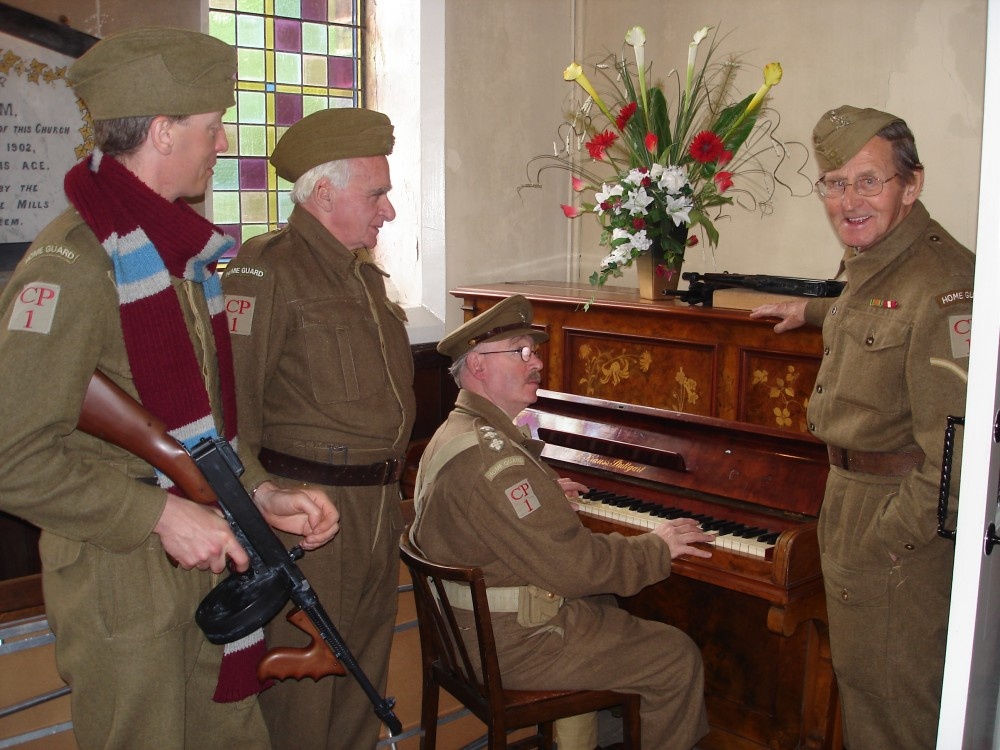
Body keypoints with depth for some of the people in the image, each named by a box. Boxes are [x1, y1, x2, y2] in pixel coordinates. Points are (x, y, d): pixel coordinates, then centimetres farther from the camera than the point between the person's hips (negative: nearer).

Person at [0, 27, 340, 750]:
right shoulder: (73, 265, -20)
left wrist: (261, 492, 3)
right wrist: (161, 514, -23)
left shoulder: (185, 249, 9)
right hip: (121, 575, -8)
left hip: (207, 553, 8)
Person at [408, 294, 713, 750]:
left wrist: (543, 496, 37)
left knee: (613, 607, 30)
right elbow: (573, 564, -28)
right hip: (513, 643, -11)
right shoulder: (492, 457, -28)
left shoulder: (454, 432, 7)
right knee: (679, 659, -3)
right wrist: (656, 547, -14)